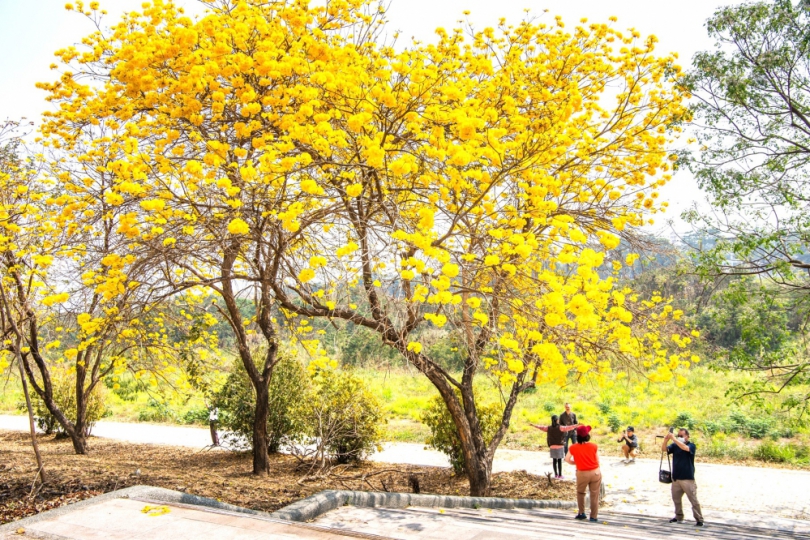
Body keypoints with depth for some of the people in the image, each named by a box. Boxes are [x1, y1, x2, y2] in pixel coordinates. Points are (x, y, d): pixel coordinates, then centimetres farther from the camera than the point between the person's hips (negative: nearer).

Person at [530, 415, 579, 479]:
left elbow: (541, 427, 15)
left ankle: (556, 474, 16)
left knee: (554, 460, 11)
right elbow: (568, 428, -18)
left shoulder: (548, 428, 3)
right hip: (559, 447, -4)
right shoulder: (560, 428, -10)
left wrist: (533, 425, 29)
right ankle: (560, 475, 3)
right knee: (559, 461, 1)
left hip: (552, 447, 4)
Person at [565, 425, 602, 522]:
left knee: (580, 492, 22)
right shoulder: (594, 446, -6)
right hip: (595, 472, 0)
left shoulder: (573, 447, -7)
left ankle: (581, 513, 24)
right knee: (594, 495, 9)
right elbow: (597, 460, 1)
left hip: (582, 474, 0)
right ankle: (594, 516, 14)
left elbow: (567, 459, 4)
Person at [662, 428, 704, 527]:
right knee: (676, 499, 15)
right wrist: (666, 440, -26)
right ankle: (679, 517, 29)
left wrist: (673, 439, -32)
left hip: (688, 479, -5)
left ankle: (699, 519, 8)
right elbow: (664, 449, -8)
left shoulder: (691, 445, -6)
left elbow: (685, 448, -28)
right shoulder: (675, 445, 6)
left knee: (693, 500, -1)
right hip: (676, 478, 5)